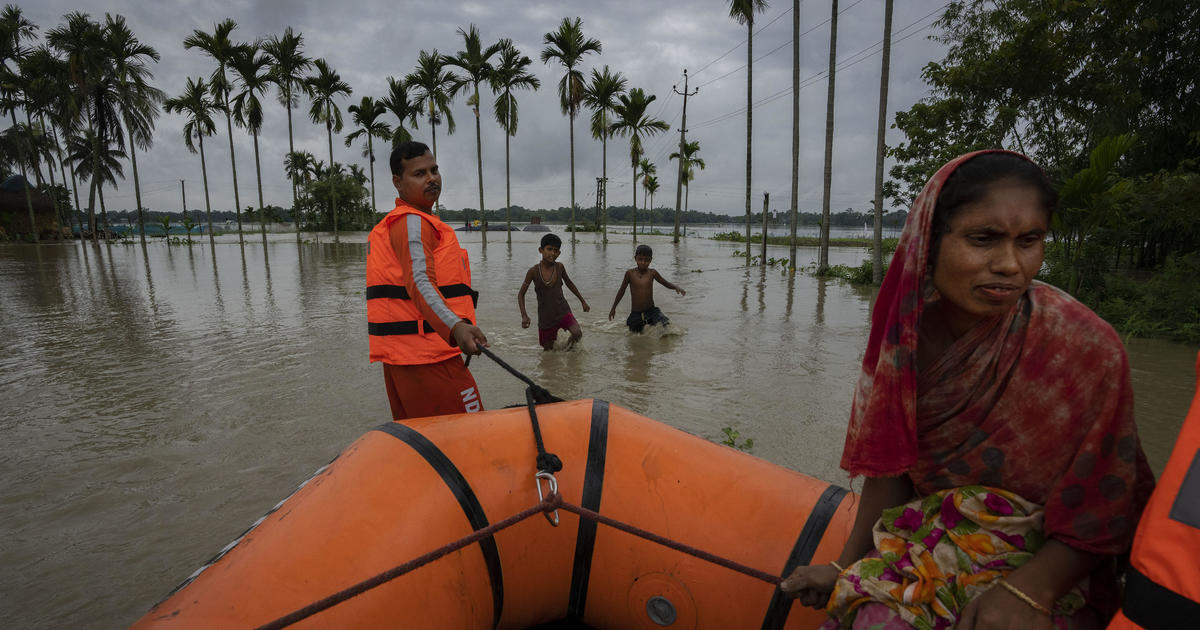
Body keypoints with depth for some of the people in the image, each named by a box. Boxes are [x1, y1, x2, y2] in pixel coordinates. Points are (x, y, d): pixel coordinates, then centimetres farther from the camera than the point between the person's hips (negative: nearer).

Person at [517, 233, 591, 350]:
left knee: (577, 333, -23)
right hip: (545, 317, -1)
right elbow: (521, 294, -2)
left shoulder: (559, 267, -5)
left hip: (563, 311, 1)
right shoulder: (534, 271, -11)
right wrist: (524, 315, -15)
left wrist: (583, 301, 20)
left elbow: (569, 283, 15)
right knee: (548, 350, 6)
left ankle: (570, 344, 11)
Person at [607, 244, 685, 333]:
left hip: (651, 311, 1)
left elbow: (666, 284, 7)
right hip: (635, 314, -1)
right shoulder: (630, 273, -6)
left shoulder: (652, 273, -4)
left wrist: (676, 288, -14)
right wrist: (613, 308, 12)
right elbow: (622, 290, 6)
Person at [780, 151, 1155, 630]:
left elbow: (1106, 513, -6)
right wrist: (846, 565, 0)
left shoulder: (1087, 352, -15)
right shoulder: (907, 332, -8)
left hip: (1046, 568, -1)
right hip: (928, 544, 1)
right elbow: (890, 467, 0)